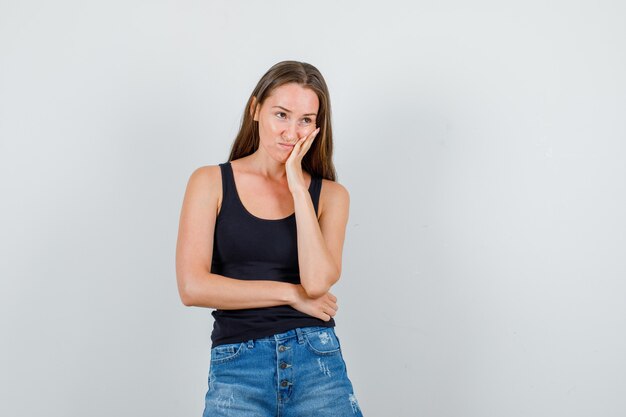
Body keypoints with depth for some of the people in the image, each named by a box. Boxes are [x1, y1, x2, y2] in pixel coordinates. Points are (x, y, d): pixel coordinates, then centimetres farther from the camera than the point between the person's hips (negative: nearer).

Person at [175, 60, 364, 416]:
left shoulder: (330, 194, 6)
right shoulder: (211, 182, 3)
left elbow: (317, 281, -11)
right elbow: (192, 287, -7)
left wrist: (298, 187, -7)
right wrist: (293, 294, -6)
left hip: (318, 361, 1)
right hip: (236, 368, -1)